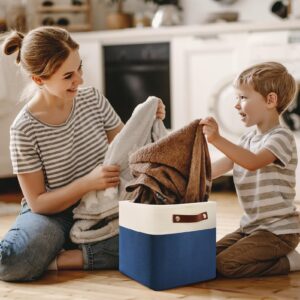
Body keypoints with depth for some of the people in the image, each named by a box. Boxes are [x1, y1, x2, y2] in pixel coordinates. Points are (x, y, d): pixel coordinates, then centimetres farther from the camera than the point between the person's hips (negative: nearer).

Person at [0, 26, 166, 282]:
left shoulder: (92, 99, -3)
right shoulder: (25, 129, -15)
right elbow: (38, 202, -12)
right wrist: (88, 182, -27)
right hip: (53, 213, -4)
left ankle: (63, 259, -13)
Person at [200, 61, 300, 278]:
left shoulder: (281, 137, -15)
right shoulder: (248, 139, 12)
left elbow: (253, 162, -34)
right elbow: (218, 168, 11)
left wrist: (218, 140, -44)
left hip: (278, 230, -9)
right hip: (251, 226, 9)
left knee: (226, 264, -20)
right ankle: (280, 257, 14)